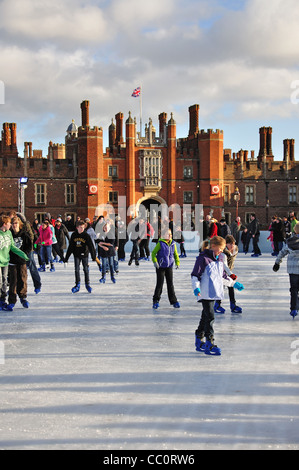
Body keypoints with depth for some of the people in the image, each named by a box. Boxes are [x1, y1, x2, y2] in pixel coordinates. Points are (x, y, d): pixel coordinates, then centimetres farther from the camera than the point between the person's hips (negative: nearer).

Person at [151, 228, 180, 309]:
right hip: (160, 267, -4)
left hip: (169, 267, 4)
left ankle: (173, 301, 13)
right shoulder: (160, 243, -7)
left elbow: (175, 254, 15)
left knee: (170, 284, 7)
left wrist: (177, 263, 2)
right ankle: (155, 301, 9)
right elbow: (153, 253, -4)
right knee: (159, 284, -2)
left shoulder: (173, 244, 5)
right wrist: (155, 261, -18)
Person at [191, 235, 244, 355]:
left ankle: (199, 341, 26)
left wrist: (234, 283, 31)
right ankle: (209, 344, -10)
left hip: (215, 294, 8)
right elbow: (195, 275, -10)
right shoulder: (203, 259, -9)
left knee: (206, 317, 15)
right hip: (206, 294, -8)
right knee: (210, 317, -12)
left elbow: (223, 276, 29)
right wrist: (196, 287, -21)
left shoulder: (219, 260, 17)